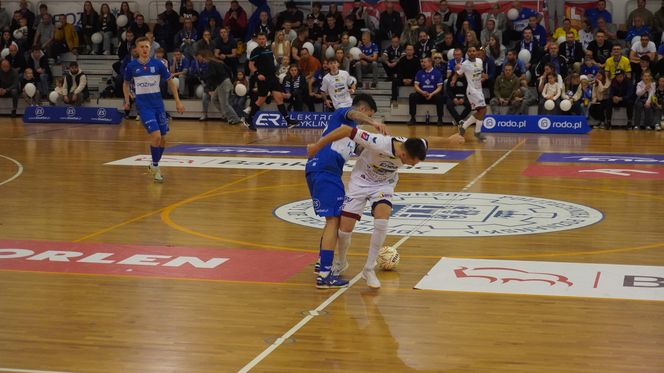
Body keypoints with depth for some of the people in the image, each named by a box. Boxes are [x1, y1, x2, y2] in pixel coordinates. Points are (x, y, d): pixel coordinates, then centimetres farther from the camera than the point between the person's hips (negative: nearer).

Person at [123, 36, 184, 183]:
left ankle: (154, 165, 30)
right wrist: (127, 101, 5)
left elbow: (170, 82, 8)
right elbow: (126, 84, 15)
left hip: (158, 104, 3)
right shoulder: (131, 66, -3)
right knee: (156, 136, -18)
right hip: (143, 106, -3)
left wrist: (178, 102, 4)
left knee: (162, 139, 8)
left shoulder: (158, 64, -1)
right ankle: (155, 168, 0)